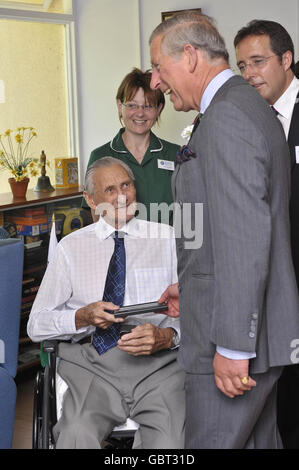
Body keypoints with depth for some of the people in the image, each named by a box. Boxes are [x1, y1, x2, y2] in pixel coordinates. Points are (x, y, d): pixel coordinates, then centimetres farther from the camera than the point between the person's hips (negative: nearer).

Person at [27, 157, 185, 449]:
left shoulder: (168, 238, 14)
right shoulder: (71, 247, 15)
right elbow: (37, 325, 12)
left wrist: (167, 336, -15)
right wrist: (82, 317, -7)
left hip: (159, 359, 0)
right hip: (90, 361, 0)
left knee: (169, 442, -28)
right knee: (77, 435, -31)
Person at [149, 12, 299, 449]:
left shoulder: (226, 117, -18)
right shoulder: (249, 107, 15)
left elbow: (245, 236, -25)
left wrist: (233, 346, -23)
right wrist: (191, 284, 25)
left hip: (237, 335, -10)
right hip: (262, 325, 10)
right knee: (259, 440, 19)